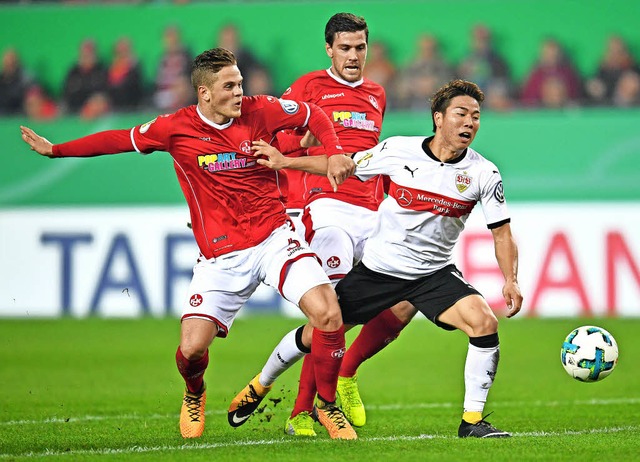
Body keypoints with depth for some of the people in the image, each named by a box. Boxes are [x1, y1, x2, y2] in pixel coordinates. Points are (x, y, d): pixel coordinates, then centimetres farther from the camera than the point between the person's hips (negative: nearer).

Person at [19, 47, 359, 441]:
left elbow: (313, 115, 13)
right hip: (220, 256, 0)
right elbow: (120, 140, 9)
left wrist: (335, 152, -3)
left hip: (273, 237, 0)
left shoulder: (261, 111, -4)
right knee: (191, 347, -11)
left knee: (328, 312, -20)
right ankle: (195, 394, 28)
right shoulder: (176, 128, -5)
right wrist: (55, 150, 11)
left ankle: (327, 405, 2)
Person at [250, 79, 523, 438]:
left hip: (435, 273, 0)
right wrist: (285, 162, 4)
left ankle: (472, 421, -13)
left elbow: (502, 233, -3)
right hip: (378, 268, 0)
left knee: (485, 322, -25)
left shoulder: (483, 173, -10)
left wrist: (511, 280, -18)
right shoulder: (399, 150, -10)